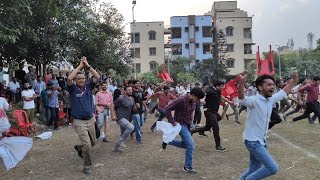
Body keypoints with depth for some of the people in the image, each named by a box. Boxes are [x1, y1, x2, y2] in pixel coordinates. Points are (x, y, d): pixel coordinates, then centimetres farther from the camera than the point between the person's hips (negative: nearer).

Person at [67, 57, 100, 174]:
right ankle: (87, 166, 8)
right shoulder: (73, 89, -6)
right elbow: (69, 78, -24)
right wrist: (80, 66, -15)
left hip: (90, 120, 5)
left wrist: (87, 65, -7)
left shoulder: (89, 87, 4)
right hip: (79, 122, -5)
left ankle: (79, 148, 49)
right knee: (87, 144, -13)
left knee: (93, 142, 19)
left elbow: (97, 77, -7)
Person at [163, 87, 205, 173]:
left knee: (184, 144, 20)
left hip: (188, 125, 9)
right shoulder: (181, 100, -25)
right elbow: (167, 109, -24)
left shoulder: (193, 101, 0)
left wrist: (190, 121, 13)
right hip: (181, 124, -9)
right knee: (190, 145, -12)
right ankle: (187, 166, 2)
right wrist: (172, 122, -22)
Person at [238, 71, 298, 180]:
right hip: (253, 141, -8)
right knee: (273, 168, -10)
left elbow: (283, 93, 23)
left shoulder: (271, 100, 4)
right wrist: (241, 82, -60)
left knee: (254, 169, 17)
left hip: (261, 141, 9)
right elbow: (242, 99, -43)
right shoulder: (254, 100, -21)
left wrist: (293, 81, 18)